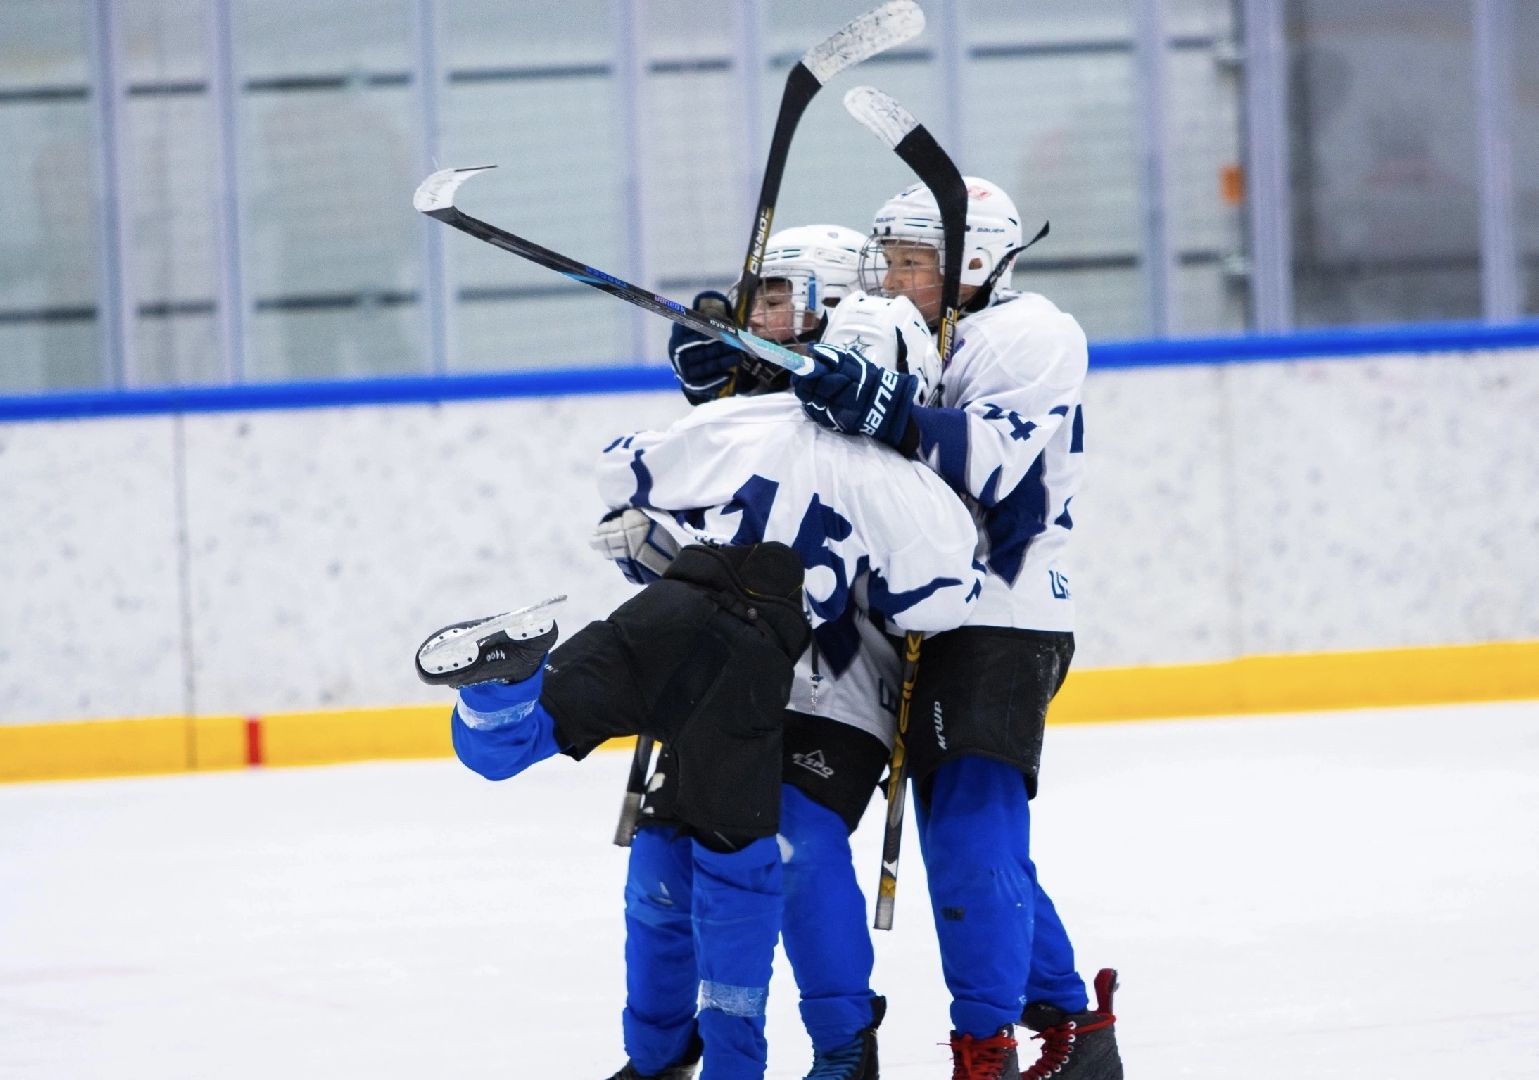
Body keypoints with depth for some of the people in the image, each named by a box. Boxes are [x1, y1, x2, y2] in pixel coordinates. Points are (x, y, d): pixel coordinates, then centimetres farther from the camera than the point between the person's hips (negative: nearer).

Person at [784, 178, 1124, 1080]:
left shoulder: (1029, 335, -6)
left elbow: (993, 457, -23)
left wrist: (884, 415, -36)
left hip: (1002, 624, -10)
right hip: (931, 626, 10)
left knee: (973, 834, -16)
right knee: (964, 839, 12)